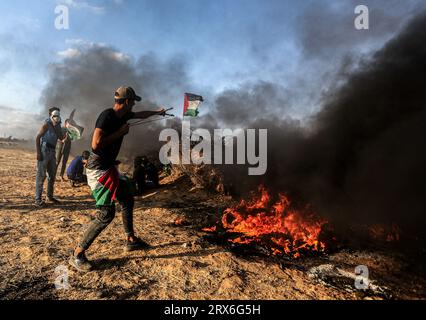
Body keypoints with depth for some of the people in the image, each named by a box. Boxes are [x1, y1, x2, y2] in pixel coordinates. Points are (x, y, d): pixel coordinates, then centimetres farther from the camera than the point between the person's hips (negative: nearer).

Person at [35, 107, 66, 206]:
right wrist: (38, 152, -18)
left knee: (52, 175, 13)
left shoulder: (57, 126, 12)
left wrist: (57, 127, -7)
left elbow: (61, 137, 3)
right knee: (41, 175, -6)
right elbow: (37, 138, -11)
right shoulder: (46, 125, -7)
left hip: (52, 152, 8)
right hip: (44, 151, -8)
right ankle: (38, 199, -1)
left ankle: (50, 196, 24)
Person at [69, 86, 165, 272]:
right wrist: (120, 132, -19)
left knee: (127, 200, 16)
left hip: (109, 167, 10)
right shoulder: (107, 116, -19)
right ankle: (77, 255, 5)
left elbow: (140, 115, 29)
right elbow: (96, 144, -27)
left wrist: (157, 112, 42)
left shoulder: (123, 115, 7)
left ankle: (131, 240, 33)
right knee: (107, 213, -11)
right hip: (98, 168, -10)